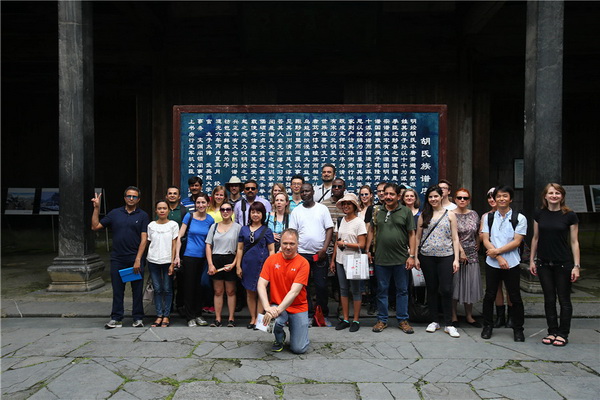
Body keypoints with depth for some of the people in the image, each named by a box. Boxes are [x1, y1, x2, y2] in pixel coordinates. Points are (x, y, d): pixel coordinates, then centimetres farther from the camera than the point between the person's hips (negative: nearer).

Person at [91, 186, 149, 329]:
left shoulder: (143, 216, 1)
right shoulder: (115, 213, 9)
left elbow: (144, 239, -4)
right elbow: (95, 226, 8)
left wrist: (138, 260, -12)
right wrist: (96, 208, 0)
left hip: (135, 260, -2)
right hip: (117, 259, 2)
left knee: (137, 290, 6)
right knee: (117, 290, 9)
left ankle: (138, 318, 17)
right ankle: (116, 319, 18)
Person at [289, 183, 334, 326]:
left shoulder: (322, 208, 4)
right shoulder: (296, 211, 7)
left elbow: (329, 229, 1)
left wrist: (324, 249, -8)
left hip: (320, 254, -1)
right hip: (302, 253, 1)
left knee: (321, 286, 2)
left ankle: (323, 315, 18)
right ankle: (308, 314, 17)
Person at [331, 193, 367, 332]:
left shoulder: (359, 222, -8)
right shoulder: (340, 220, 8)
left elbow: (361, 245, -12)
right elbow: (337, 242, 11)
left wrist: (344, 244, -12)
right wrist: (333, 260, 10)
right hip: (340, 261, 6)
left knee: (355, 291, 4)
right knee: (343, 289, 11)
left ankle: (356, 320, 15)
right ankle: (345, 319, 21)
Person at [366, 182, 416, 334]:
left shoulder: (406, 212, 0)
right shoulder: (377, 212, 6)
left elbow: (411, 234, 0)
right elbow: (371, 231, 13)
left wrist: (411, 256, -5)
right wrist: (368, 250, 7)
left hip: (401, 259, -1)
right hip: (381, 259, 2)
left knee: (402, 291, 9)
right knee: (382, 290, 10)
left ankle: (403, 320, 23)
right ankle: (382, 320, 23)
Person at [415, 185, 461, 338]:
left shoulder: (450, 215, 4)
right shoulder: (423, 215, 7)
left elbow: (455, 238, 2)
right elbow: (417, 237, 8)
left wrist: (456, 259, -4)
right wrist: (415, 257, 3)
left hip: (446, 256, -1)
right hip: (427, 257, 2)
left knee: (446, 290, -4)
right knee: (431, 289, 9)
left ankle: (448, 324, 9)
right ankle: (434, 321, 22)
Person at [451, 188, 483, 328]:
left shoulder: (474, 214, 9)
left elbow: (477, 234, 19)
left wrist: (477, 246, 9)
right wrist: (461, 251, -15)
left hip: (472, 255, 4)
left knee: (471, 284, 8)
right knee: (455, 283, 1)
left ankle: (469, 315, 21)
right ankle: (453, 315, 14)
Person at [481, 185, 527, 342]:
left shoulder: (519, 218, 0)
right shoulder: (488, 217, 6)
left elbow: (516, 242, -7)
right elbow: (486, 240, 0)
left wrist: (497, 251, -13)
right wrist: (499, 257, -11)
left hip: (512, 264, -1)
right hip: (492, 263, 2)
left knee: (515, 297, 5)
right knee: (489, 296, 9)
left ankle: (518, 329, 20)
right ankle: (487, 326, 22)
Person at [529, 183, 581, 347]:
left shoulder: (570, 216, -5)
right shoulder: (539, 214, 3)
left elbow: (574, 242, -4)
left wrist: (576, 266, -7)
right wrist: (532, 260, 7)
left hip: (563, 264, -2)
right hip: (544, 264, 3)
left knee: (564, 300, 7)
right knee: (549, 299, 10)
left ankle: (563, 334, 19)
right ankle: (552, 331, 22)